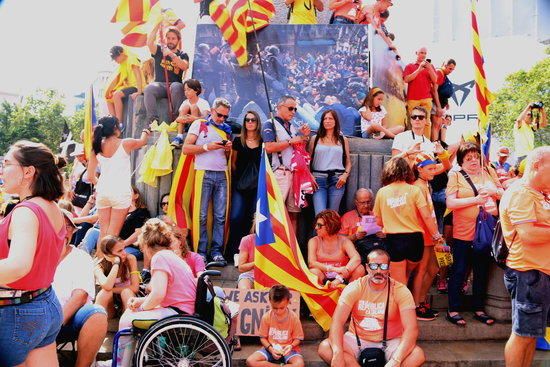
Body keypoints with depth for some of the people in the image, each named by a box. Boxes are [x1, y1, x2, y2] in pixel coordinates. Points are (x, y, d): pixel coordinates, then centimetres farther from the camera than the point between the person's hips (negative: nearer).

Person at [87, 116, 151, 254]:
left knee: (103, 232, 12)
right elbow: (142, 141, 20)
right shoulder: (125, 143, -2)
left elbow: (90, 176, 9)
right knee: (113, 234, -2)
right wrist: (146, 132, 41)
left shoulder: (97, 147, 8)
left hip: (102, 191, 4)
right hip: (120, 192, -4)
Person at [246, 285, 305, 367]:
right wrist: (270, 349, -17)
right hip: (271, 349, 2)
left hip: (287, 349, -1)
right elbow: (263, 338, 1)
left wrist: (291, 346, -22)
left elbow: (297, 338, -2)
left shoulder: (294, 318, -12)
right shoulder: (266, 317, -9)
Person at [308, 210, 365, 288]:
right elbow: (311, 263, -17)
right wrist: (334, 269, -31)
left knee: (360, 269, -24)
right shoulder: (314, 241, -2)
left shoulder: (344, 241, -2)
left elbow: (357, 258, -20)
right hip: (323, 279, -1)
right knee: (314, 272, -33)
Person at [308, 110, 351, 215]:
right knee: (320, 214, -15)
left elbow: (348, 162, 14)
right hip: (319, 178, -1)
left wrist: (345, 174, -4)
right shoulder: (315, 139, 12)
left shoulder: (343, 140, 14)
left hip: (337, 179, 1)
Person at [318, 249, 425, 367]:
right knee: (325, 348, -26)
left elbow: (411, 328, -20)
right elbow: (337, 321, -19)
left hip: (390, 342, 0)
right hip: (357, 339, 1)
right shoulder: (354, 288, -9)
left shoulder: (400, 291, -10)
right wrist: (338, 353, -36)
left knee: (418, 355, -30)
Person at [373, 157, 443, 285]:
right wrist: (436, 236, 4)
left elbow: (379, 222, 7)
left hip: (393, 240, 0)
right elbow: (427, 217, -9)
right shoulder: (414, 190, -4)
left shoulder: (382, 192, 1)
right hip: (414, 238, 0)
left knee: (399, 283, 9)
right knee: (407, 274, 27)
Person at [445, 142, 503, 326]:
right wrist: (476, 200, -18)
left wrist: (494, 190, -6)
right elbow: (450, 203, -13)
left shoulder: (486, 173, 11)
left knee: (482, 272, 14)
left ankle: (479, 309, 28)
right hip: (463, 234, -5)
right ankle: (453, 310, 13)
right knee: (459, 272, 3)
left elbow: (504, 194, 15)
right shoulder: (455, 176, -3)